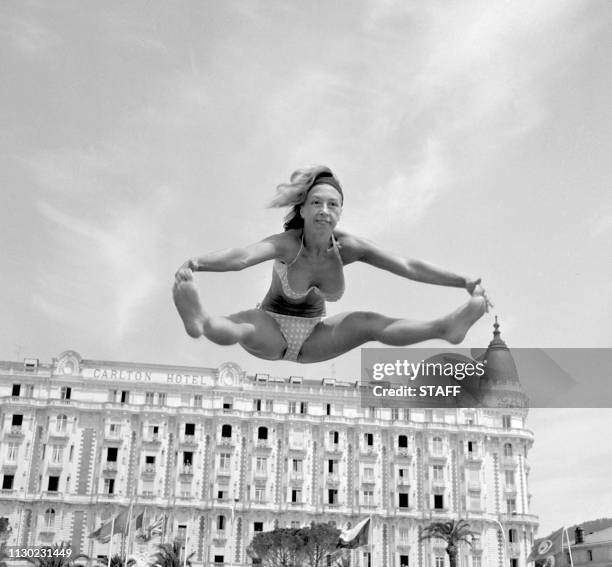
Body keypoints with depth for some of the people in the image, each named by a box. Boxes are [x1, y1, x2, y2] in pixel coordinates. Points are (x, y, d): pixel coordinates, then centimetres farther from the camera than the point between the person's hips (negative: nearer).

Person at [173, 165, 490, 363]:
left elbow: (408, 267, -11)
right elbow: (242, 256, -46)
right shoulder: (287, 245, -26)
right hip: (271, 334, -4)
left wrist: (464, 283, -15)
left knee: (368, 323, -18)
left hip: (312, 339, 5)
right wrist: (195, 264, -65)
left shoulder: (348, 247, -14)